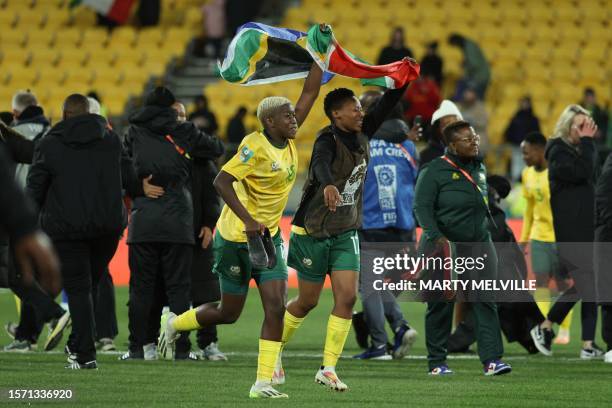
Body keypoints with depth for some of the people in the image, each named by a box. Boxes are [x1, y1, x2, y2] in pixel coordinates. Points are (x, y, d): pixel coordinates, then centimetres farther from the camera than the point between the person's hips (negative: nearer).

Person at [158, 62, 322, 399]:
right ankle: (174, 323, 34)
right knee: (229, 313, 6)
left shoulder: (288, 141, 1)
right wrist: (248, 221, -33)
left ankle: (263, 382, -6)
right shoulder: (255, 146, -20)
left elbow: (310, 93, 6)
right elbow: (222, 181, -27)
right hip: (237, 239, -6)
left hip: (268, 237, 6)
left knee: (276, 307, -8)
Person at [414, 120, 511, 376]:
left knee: (485, 300, -7)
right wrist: (437, 237, -24)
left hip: (478, 243, 5)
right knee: (440, 305, 2)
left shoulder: (480, 168, 13)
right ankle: (437, 362, 12)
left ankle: (491, 359, -11)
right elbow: (422, 206, -14)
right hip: (442, 245, -5)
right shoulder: (435, 171, -8)